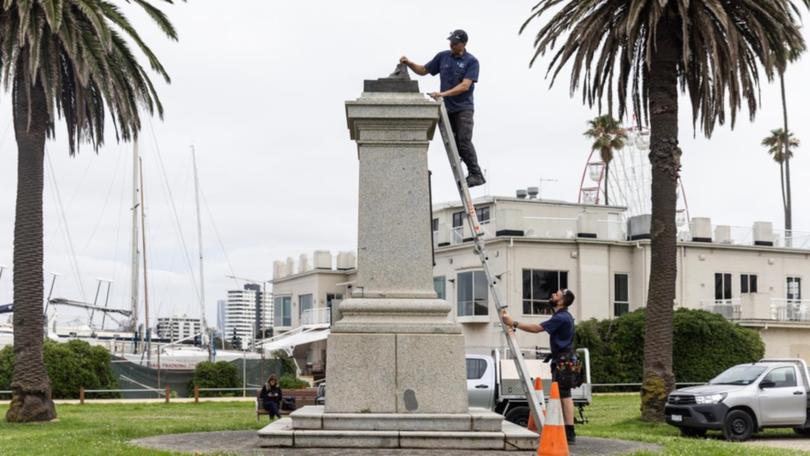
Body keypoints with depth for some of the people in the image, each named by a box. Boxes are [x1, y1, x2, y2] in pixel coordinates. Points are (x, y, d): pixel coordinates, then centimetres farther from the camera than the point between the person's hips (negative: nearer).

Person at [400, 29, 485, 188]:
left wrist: (444, 94, -27)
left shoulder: (471, 61, -8)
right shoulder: (443, 56, 7)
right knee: (454, 144, 5)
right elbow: (423, 70, 16)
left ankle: (476, 175, -12)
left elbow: (465, 86, -18)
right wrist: (409, 64, -2)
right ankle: (474, 173, 14)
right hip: (447, 108, 5)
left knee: (464, 142, -16)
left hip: (463, 108, -5)